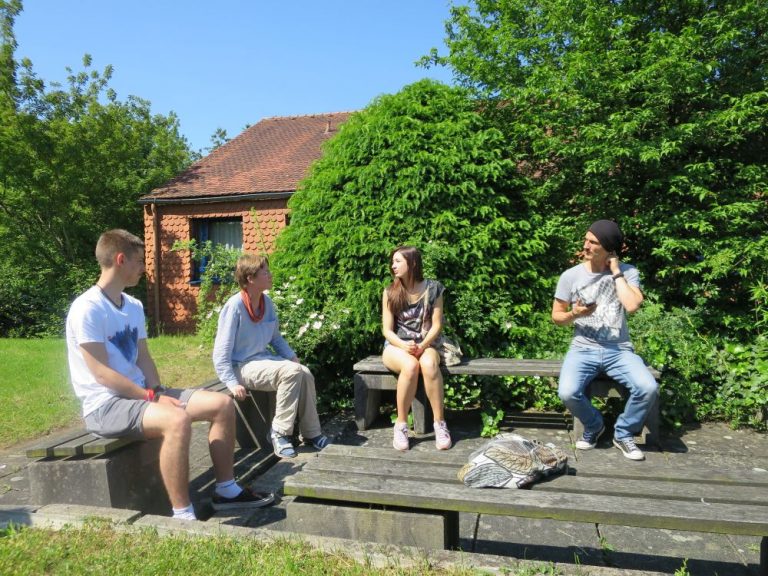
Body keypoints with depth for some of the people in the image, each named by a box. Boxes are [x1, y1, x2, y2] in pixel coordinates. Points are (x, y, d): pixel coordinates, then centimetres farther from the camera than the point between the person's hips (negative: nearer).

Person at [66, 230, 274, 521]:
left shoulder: (134, 306, 11)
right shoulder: (87, 309, -15)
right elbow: (101, 373, -19)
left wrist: (157, 393, -5)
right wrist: (153, 397, -19)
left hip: (140, 393, 8)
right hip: (105, 404, -8)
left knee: (222, 404, -2)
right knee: (177, 420, -37)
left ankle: (226, 490, 9)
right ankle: (183, 516, -24)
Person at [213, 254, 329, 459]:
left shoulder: (267, 302, 2)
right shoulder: (235, 306, -19)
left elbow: (276, 338, 16)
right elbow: (221, 352, -17)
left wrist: (293, 357, 4)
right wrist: (233, 383, -23)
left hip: (264, 360, 7)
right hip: (242, 366, -7)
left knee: (305, 373, -14)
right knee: (291, 372, -27)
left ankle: (311, 433, 0)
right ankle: (279, 433, -13)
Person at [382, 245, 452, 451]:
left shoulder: (433, 288, -2)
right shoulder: (390, 292, 0)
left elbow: (436, 325, -3)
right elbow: (387, 330, -3)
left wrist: (422, 346, -20)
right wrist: (404, 345, -22)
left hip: (425, 345, 0)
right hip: (396, 346, 0)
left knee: (429, 364, -37)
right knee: (410, 365, -36)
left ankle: (440, 424, -26)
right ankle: (401, 425, -22)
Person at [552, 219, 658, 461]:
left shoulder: (628, 272, -2)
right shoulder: (571, 275, -1)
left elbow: (632, 305, -21)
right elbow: (556, 316, 7)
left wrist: (616, 272, -13)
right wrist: (574, 315, -15)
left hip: (619, 350, 0)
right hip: (583, 349, 0)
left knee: (648, 388, -25)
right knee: (567, 393, -26)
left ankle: (623, 433, 6)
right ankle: (594, 426, 10)